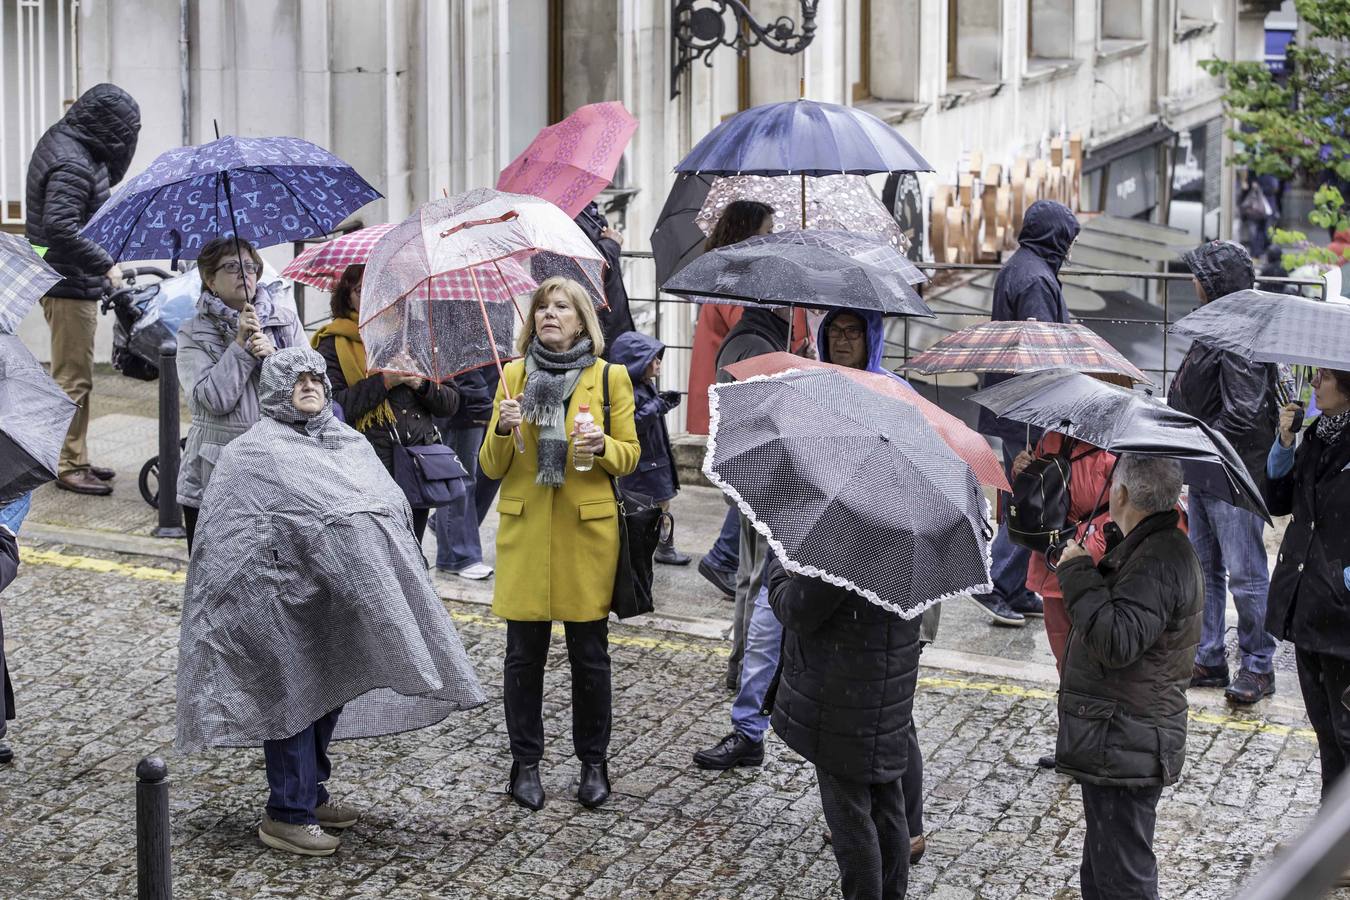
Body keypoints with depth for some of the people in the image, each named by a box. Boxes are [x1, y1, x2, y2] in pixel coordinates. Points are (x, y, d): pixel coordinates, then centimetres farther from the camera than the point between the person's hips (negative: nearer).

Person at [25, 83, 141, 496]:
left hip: (70, 281, 11)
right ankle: (69, 466, 4)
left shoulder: (62, 142, 8)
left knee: (75, 376, 18)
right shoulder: (71, 164, -23)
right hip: (71, 286, -11)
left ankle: (76, 459, 28)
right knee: (73, 379, -3)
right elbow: (60, 228, -31)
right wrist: (106, 265, -26)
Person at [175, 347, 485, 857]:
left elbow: (389, 502, 4)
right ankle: (287, 815, 3)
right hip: (284, 595, -7)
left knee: (327, 694, 15)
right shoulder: (256, 453, -8)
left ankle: (309, 795, 29)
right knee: (295, 695, -4)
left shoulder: (348, 444, 12)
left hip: (333, 599, 7)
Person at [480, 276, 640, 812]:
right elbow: (491, 467, 6)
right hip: (524, 529, 1)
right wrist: (502, 431, -14)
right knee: (524, 654, 3)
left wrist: (603, 446, -16)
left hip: (587, 528, -1)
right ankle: (525, 763, 14)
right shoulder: (513, 375, 7)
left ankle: (593, 763, 16)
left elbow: (631, 456, 5)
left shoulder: (610, 377, 2)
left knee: (589, 654, 4)